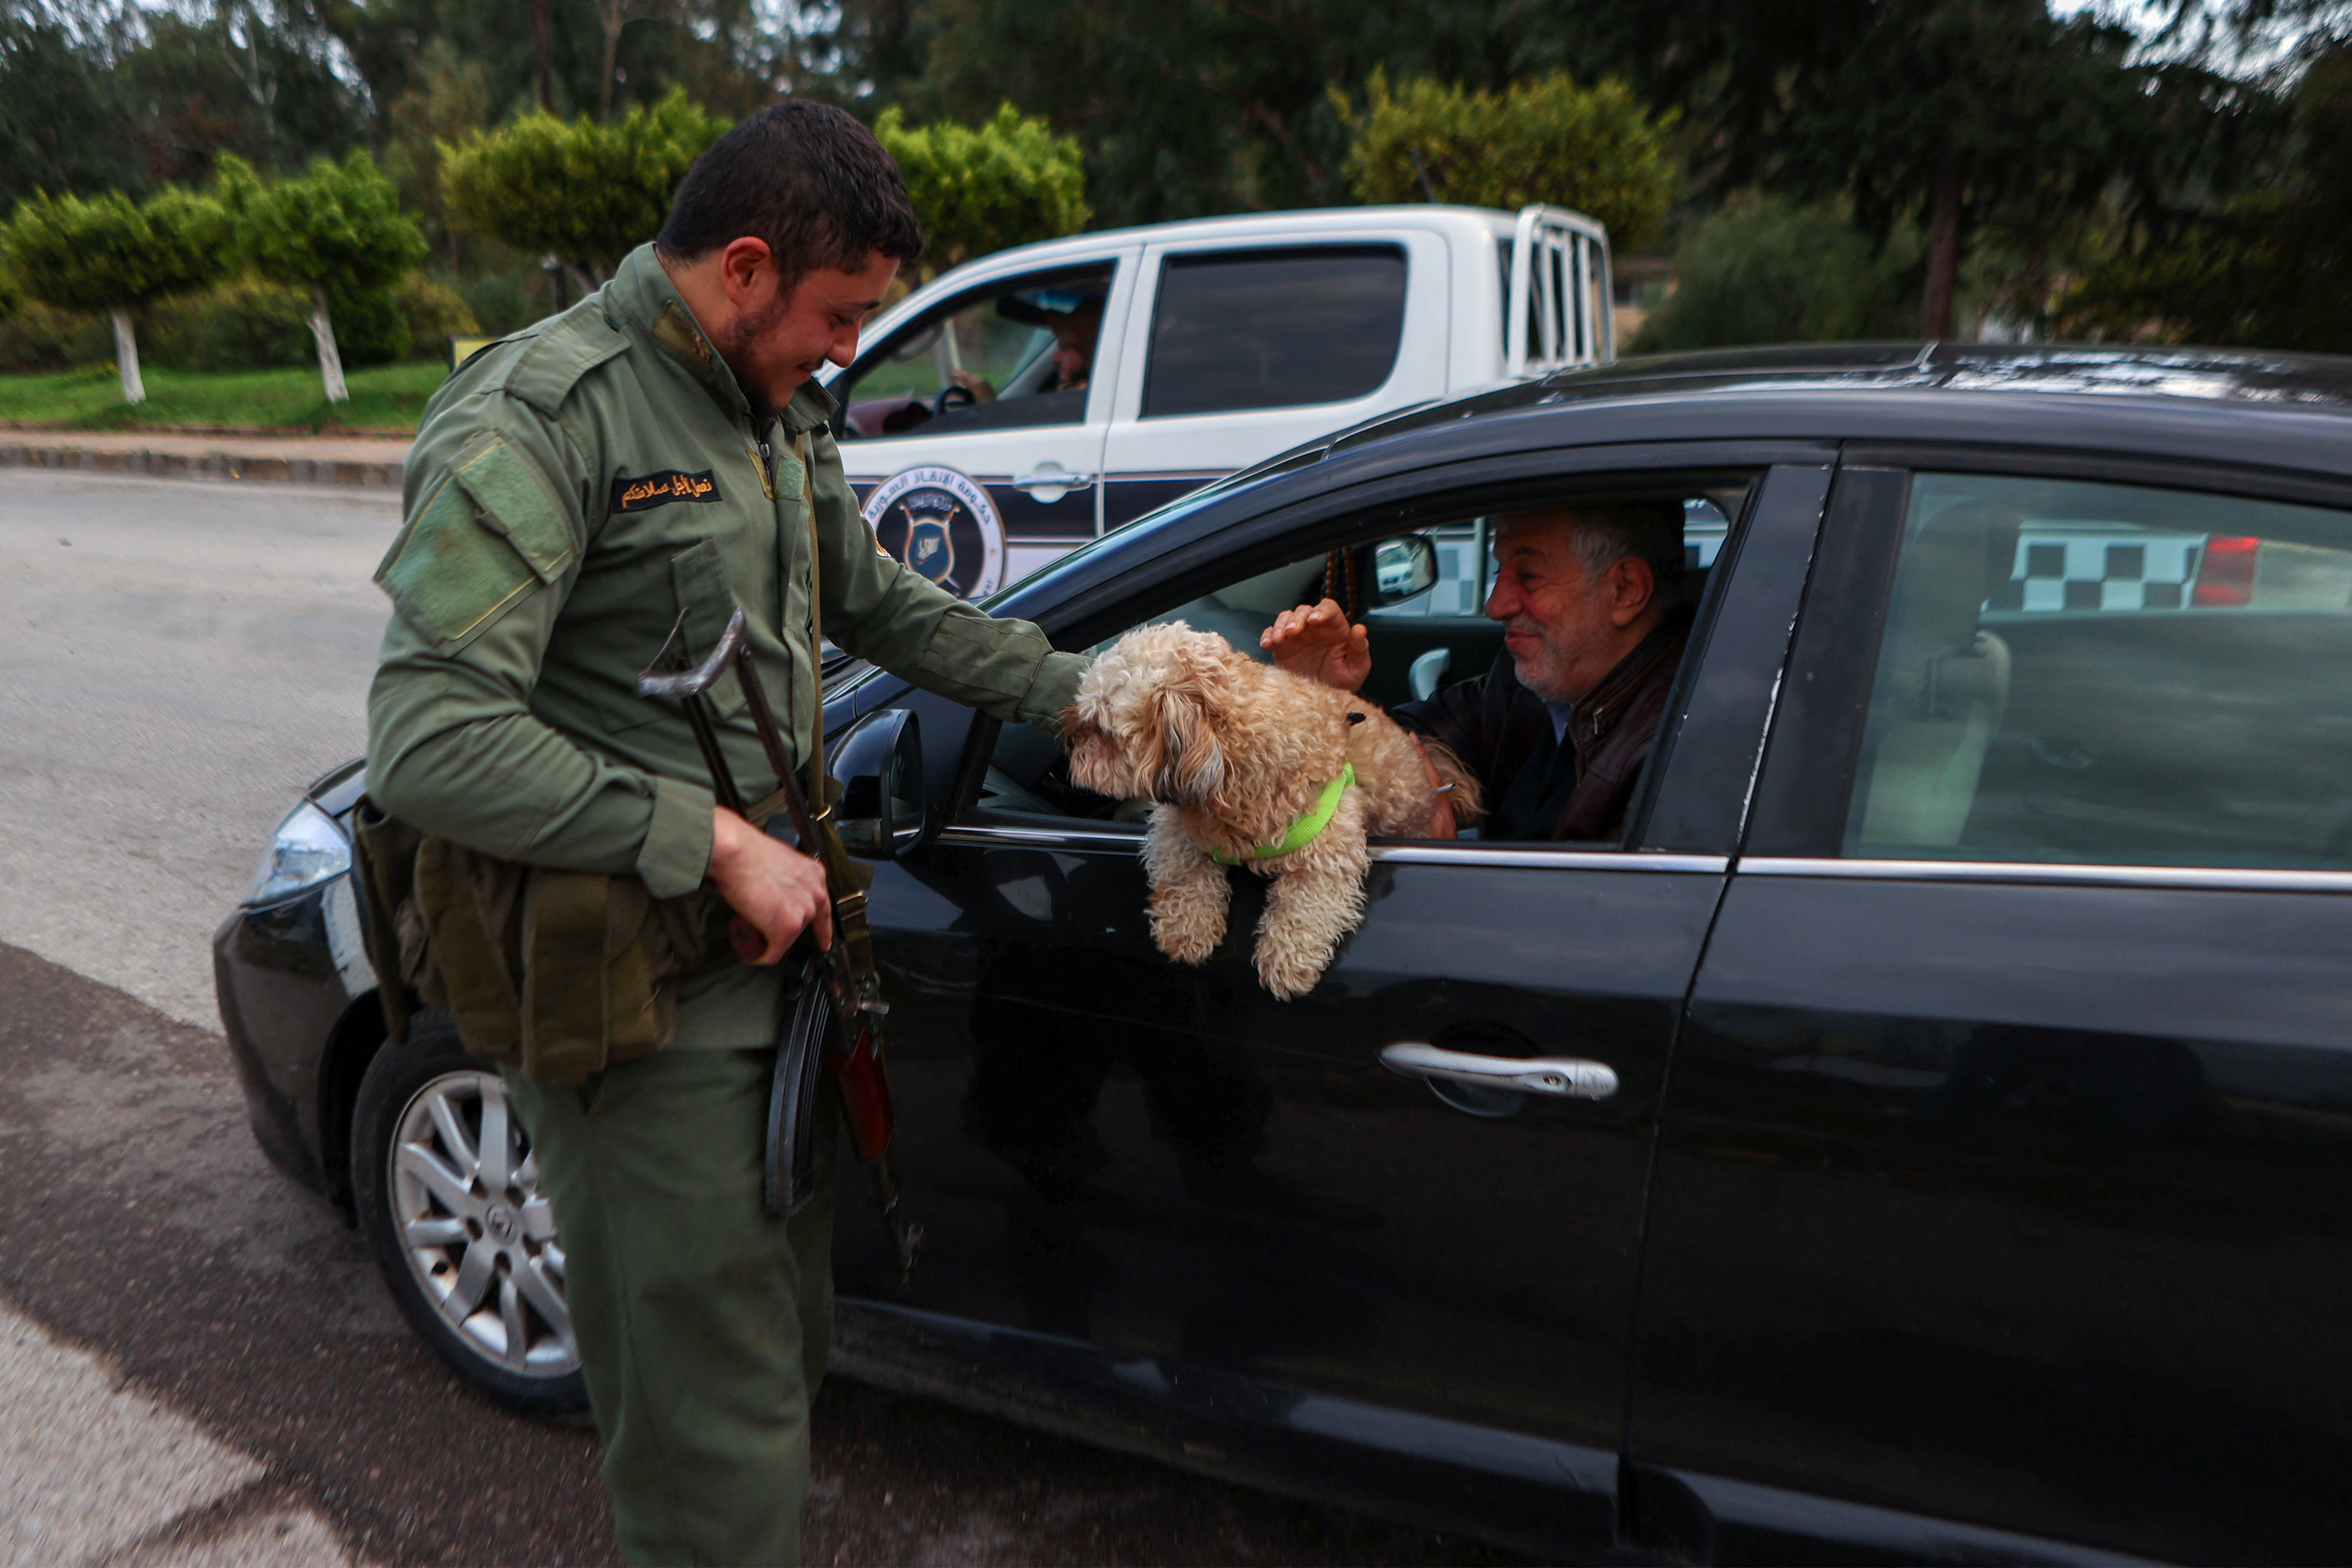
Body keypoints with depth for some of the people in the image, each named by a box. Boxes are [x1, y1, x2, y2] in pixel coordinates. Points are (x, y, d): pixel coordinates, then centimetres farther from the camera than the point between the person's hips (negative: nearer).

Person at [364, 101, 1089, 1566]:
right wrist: (720, 844, -22)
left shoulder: (776, 414, 11)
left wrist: (1087, 692, 15)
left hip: (769, 948, 9)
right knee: (716, 1419, 3)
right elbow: (432, 745, -23)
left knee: (790, 1342, 22)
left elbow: (885, 605, 21)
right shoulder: (543, 415, -16)